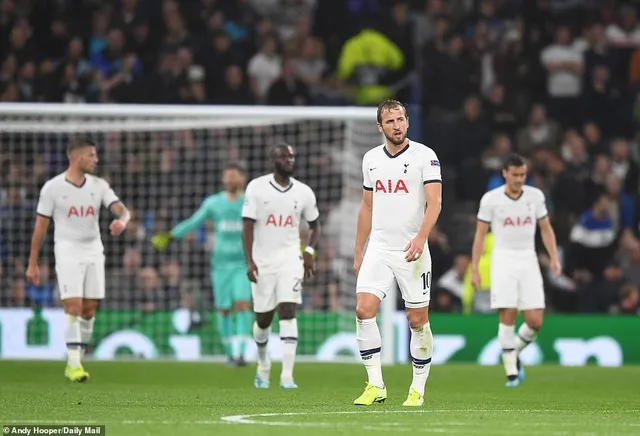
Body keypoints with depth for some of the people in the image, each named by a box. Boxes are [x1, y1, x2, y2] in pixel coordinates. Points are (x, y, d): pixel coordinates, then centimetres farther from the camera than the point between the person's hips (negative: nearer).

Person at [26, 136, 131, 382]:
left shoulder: (99, 186, 5)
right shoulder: (52, 188, -4)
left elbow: (121, 209, -5)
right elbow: (41, 226, 0)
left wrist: (122, 220, -31)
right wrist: (32, 264, 1)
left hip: (94, 252, 4)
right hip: (67, 252, -4)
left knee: (89, 309, 3)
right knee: (73, 306, -15)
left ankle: (75, 362, 15)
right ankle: (74, 365, -14)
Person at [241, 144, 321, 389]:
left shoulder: (304, 192, 3)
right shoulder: (256, 188, -4)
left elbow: (314, 225, 17)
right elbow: (248, 225, -6)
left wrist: (309, 252, 1)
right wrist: (249, 261, -14)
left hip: (290, 259, 0)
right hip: (262, 262, 0)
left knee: (288, 312, -14)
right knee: (263, 318, 8)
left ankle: (287, 376, -18)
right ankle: (263, 365, 36)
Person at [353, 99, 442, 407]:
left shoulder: (425, 156, -4)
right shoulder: (371, 159, 11)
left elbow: (434, 202, -12)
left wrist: (421, 237, -28)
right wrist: (358, 252, 18)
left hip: (412, 252, -4)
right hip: (378, 249, 4)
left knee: (417, 320, 1)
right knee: (364, 310, -13)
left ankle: (418, 389, 12)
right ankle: (375, 385, -8)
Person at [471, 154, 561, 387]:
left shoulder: (535, 196, 5)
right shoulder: (490, 199, -2)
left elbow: (546, 229, 13)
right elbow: (480, 234, 2)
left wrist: (554, 258, 0)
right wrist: (474, 269, -2)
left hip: (528, 260, 3)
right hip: (503, 259, -3)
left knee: (535, 321, -7)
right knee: (507, 316, -11)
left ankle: (514, 353, 21)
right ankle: (511, 371, -4)